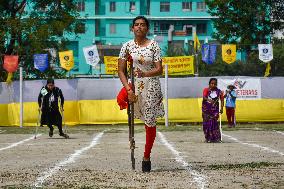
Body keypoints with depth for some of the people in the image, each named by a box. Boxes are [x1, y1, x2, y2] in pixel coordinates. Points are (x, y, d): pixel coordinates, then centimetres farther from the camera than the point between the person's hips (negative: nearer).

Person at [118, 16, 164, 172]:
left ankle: (146, 157, 9)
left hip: (151, 87, -2)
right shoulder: (127, 46, 0)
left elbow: (159, 70, -8)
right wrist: (128, 89, -15)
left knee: (150, 122, -2)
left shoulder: (154, 45, -4)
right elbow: (121, 70, -3)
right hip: (134, 86, 2)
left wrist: (145, 74, -28)